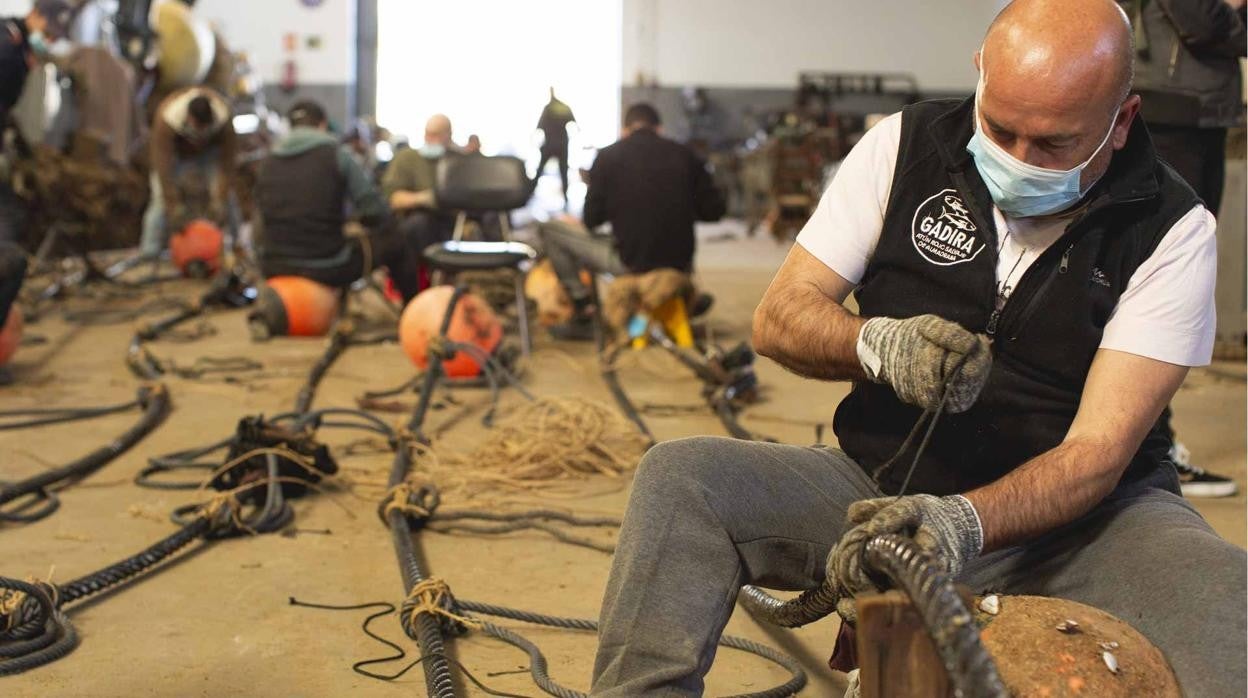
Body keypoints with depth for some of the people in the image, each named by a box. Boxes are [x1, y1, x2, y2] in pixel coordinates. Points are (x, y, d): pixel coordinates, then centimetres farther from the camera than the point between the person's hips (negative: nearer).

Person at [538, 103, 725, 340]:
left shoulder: (608, 156, -2)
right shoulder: (684, 155, 4)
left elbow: (592, 220, -1)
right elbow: (714, 210, 6)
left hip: (629, 262, -4)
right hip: (679, 263, 4)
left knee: (550, 230, 12)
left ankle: (585, 313, 9)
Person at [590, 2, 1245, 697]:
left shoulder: (1173, 230, -10)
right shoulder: (904, 147, -4)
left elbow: (1098, 451, -18)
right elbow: (778, 317, -2)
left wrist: (965, 522, -37)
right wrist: (878, 344, -24)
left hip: (1073, 511, -1)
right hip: (889, 485, 2)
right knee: (679, 477, -22)